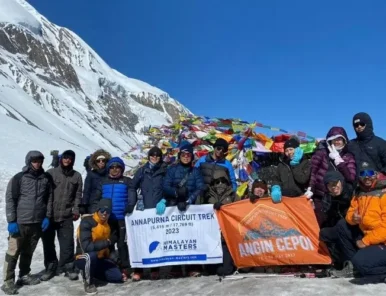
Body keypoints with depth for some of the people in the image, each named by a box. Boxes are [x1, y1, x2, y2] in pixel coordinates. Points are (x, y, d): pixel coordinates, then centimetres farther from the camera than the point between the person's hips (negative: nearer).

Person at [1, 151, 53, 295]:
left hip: (38, 223, 4)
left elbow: (49, 199, 11)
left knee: (28, 252, 16)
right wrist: (11, 221, -10)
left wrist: (47, 217, 4)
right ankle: (8, 281, 10)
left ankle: (24, 275, 30)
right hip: (20, 222, -4)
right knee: (13, 252, 1)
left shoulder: (46, 179, 6)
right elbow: (10, 200, -6)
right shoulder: (18, 178, -5)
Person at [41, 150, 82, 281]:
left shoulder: (77, 176, 7)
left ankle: (68, 267, 15)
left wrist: (76, 210, 0)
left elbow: (78, 195, 8)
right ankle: (50, 267, 22)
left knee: (67, 243, 2)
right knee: (48, 242, 8)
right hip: (49, 215, -1)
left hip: (66, 216, 1)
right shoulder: (51, 173, 0)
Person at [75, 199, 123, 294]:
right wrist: (106, 243, -25)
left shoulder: (109, 223, 0)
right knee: (91, 256, -40)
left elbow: (111, 245, 13)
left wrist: (115, 260, 4)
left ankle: (92, 272, 18)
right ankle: (88, 282, -11)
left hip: (101, 259, 6)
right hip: (83, 258, -6)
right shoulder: (87, 222, -22)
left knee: (118, 277, -6)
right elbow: (87, 246, -32)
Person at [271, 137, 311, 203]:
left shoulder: (305, 163, 2)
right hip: (284, 198, 4)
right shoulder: (282, 164, 15)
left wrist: (295, 164, -9)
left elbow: (302, 179, -12)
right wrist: (275, 188, -7)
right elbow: (276, 179, 14)